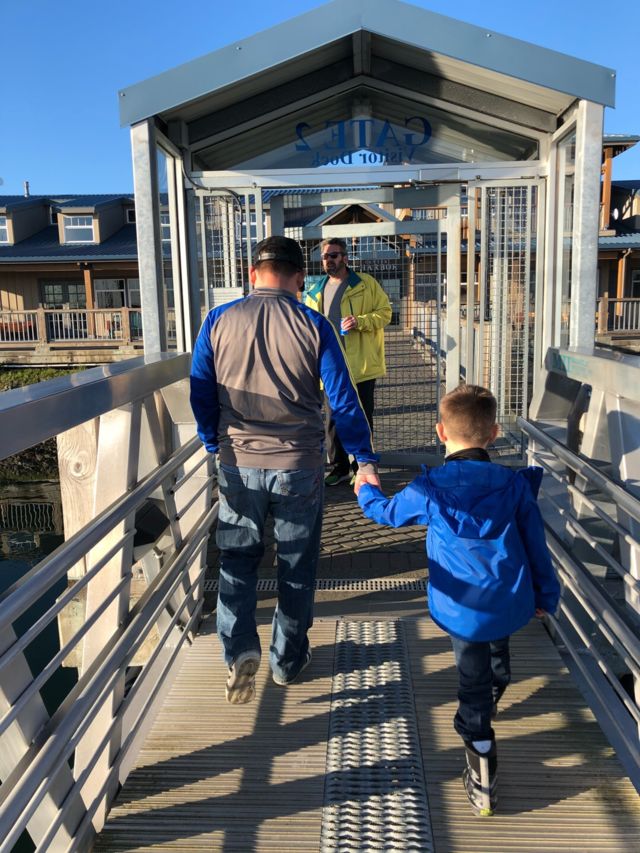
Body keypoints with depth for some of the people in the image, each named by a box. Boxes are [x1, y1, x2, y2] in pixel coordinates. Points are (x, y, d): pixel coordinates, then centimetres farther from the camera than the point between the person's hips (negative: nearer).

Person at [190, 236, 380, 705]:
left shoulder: (218, 321, -3)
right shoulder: (313, 325, -7)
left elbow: (201, 394, 2)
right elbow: (343, 400, -8)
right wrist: (366, 460, 0)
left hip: (238, 466, 1)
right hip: (300, 467, -1)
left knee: (238, 561, 18)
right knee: (297, 566, 15)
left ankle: (239, 649, 2)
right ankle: (288, 660, 29)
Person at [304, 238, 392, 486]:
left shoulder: (365, 284, -2)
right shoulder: (315, 292, 13)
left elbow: (385, 312, -3)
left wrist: (360, 321, -20)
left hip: (361, 365, -4)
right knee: (333, 420, 9)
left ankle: (362, 469, 18)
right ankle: (339, 467, 22)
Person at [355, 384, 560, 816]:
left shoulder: (430, 488, -14)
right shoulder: (515, 484, -8)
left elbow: (387, 513, 6)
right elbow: (536, 542, 2)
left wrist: (366, 492, 29)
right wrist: (546, 594, 17)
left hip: (463, 609, -3)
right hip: (512, 602, 3)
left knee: (473, 687, 8)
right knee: (498, 648, 34)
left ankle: (484, 784, 12)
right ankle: (494, 697, 61)